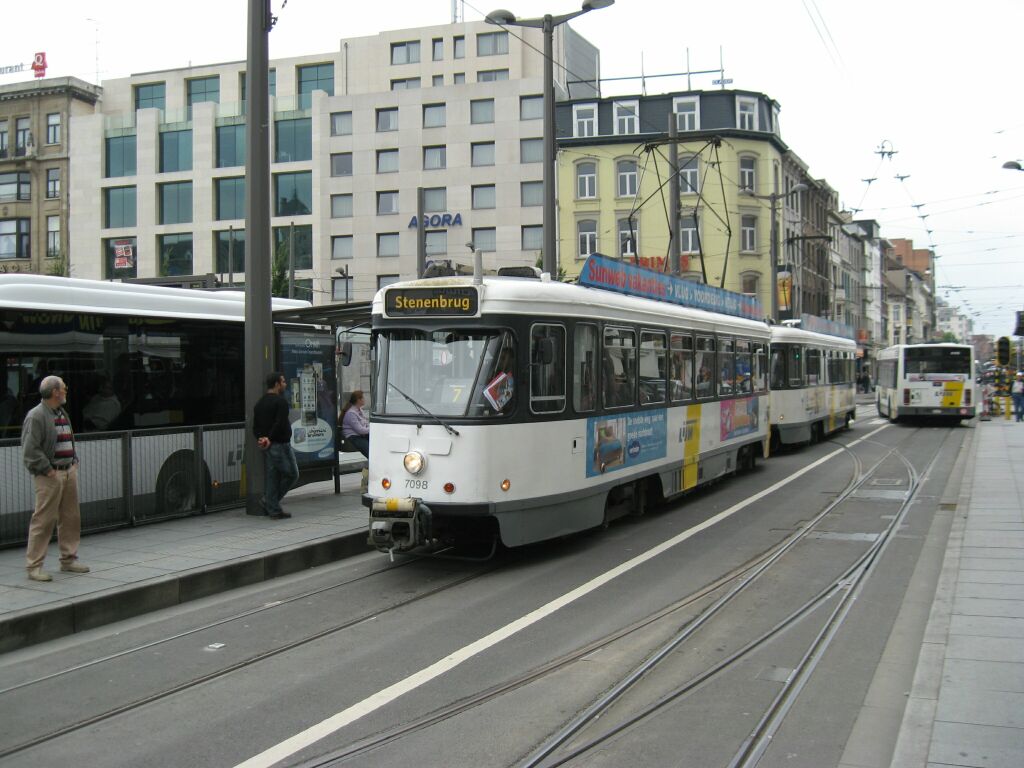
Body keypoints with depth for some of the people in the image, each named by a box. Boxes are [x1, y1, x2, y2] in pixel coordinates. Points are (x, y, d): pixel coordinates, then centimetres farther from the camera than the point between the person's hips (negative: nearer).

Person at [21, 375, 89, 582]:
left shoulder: (62, 413, 16)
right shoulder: (36, 416, -12)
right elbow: (30, 450, -17)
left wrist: (74, 462, 13)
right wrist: (48, 470, -16)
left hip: (69, 472, 9)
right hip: (50, 476, -9)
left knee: (71, 518, 12)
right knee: (43, 520, -6)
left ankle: (68, 559, 22)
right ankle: (34, 566, -1)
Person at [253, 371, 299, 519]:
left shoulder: (260, 403, 15)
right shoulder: (280, 401, -12)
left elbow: (255, 425, 13)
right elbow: (280, 424, -22)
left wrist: (261, 439, 1)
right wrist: (270, 439, -14)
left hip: (267, 446, 9)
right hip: (280, 444, -9)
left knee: (271, 478, 10)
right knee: (292, 474, 2)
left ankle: (273, 510, 9)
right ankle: (268, 501, 0)